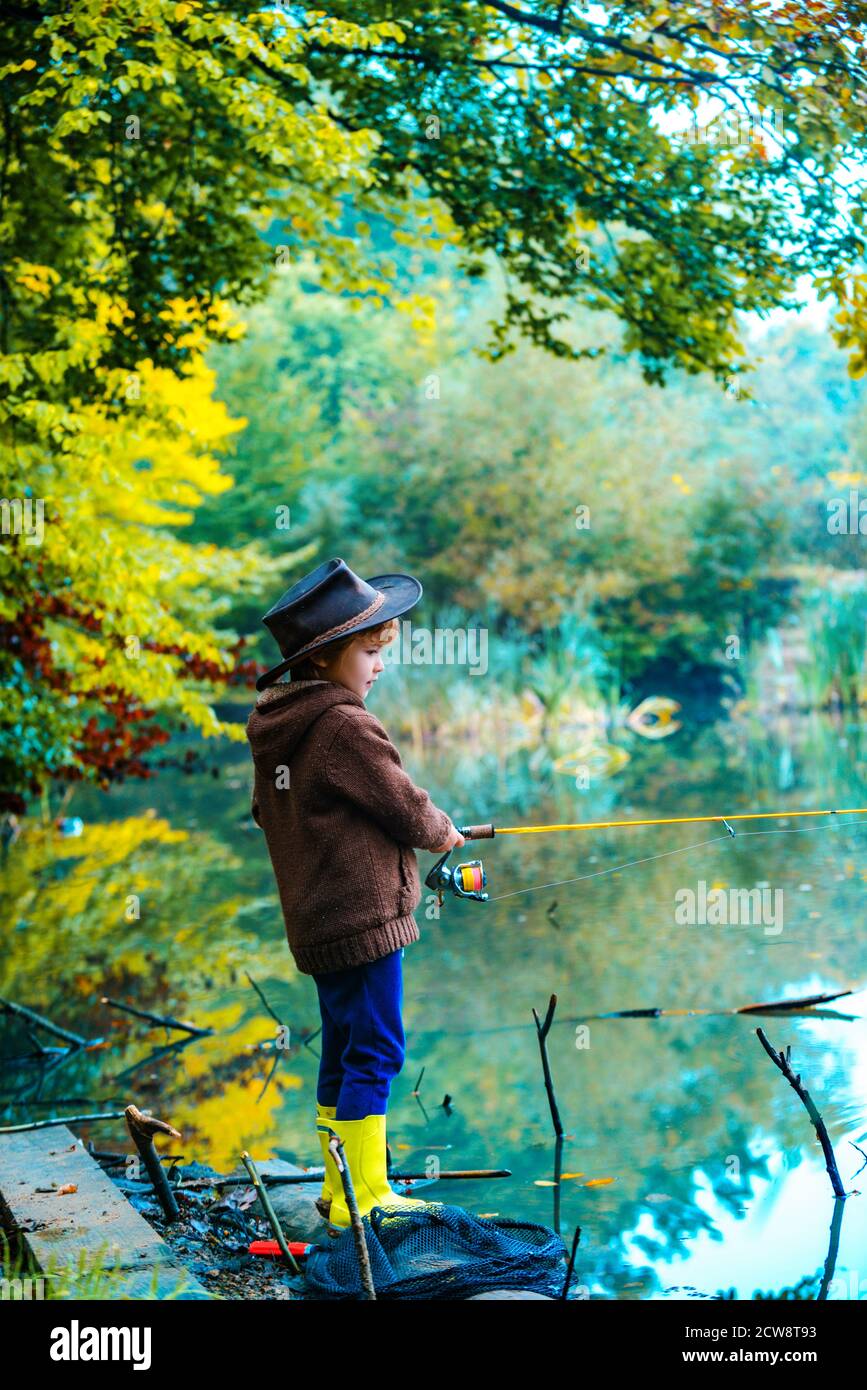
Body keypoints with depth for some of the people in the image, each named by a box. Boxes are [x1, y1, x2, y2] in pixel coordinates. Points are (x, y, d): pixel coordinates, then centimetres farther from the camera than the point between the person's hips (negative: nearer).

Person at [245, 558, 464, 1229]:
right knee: (375, 1052, -4)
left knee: (344, 1050, 16)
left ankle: (340, 1188, 23)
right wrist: (443, 832, 9)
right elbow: (408, 810, -11)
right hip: (365, 920, -9)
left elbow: (268, 811, 23)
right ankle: (362, 1198, -1)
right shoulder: (346, 727, -17)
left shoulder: (275, 731, 11)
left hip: (316, 924, 9)